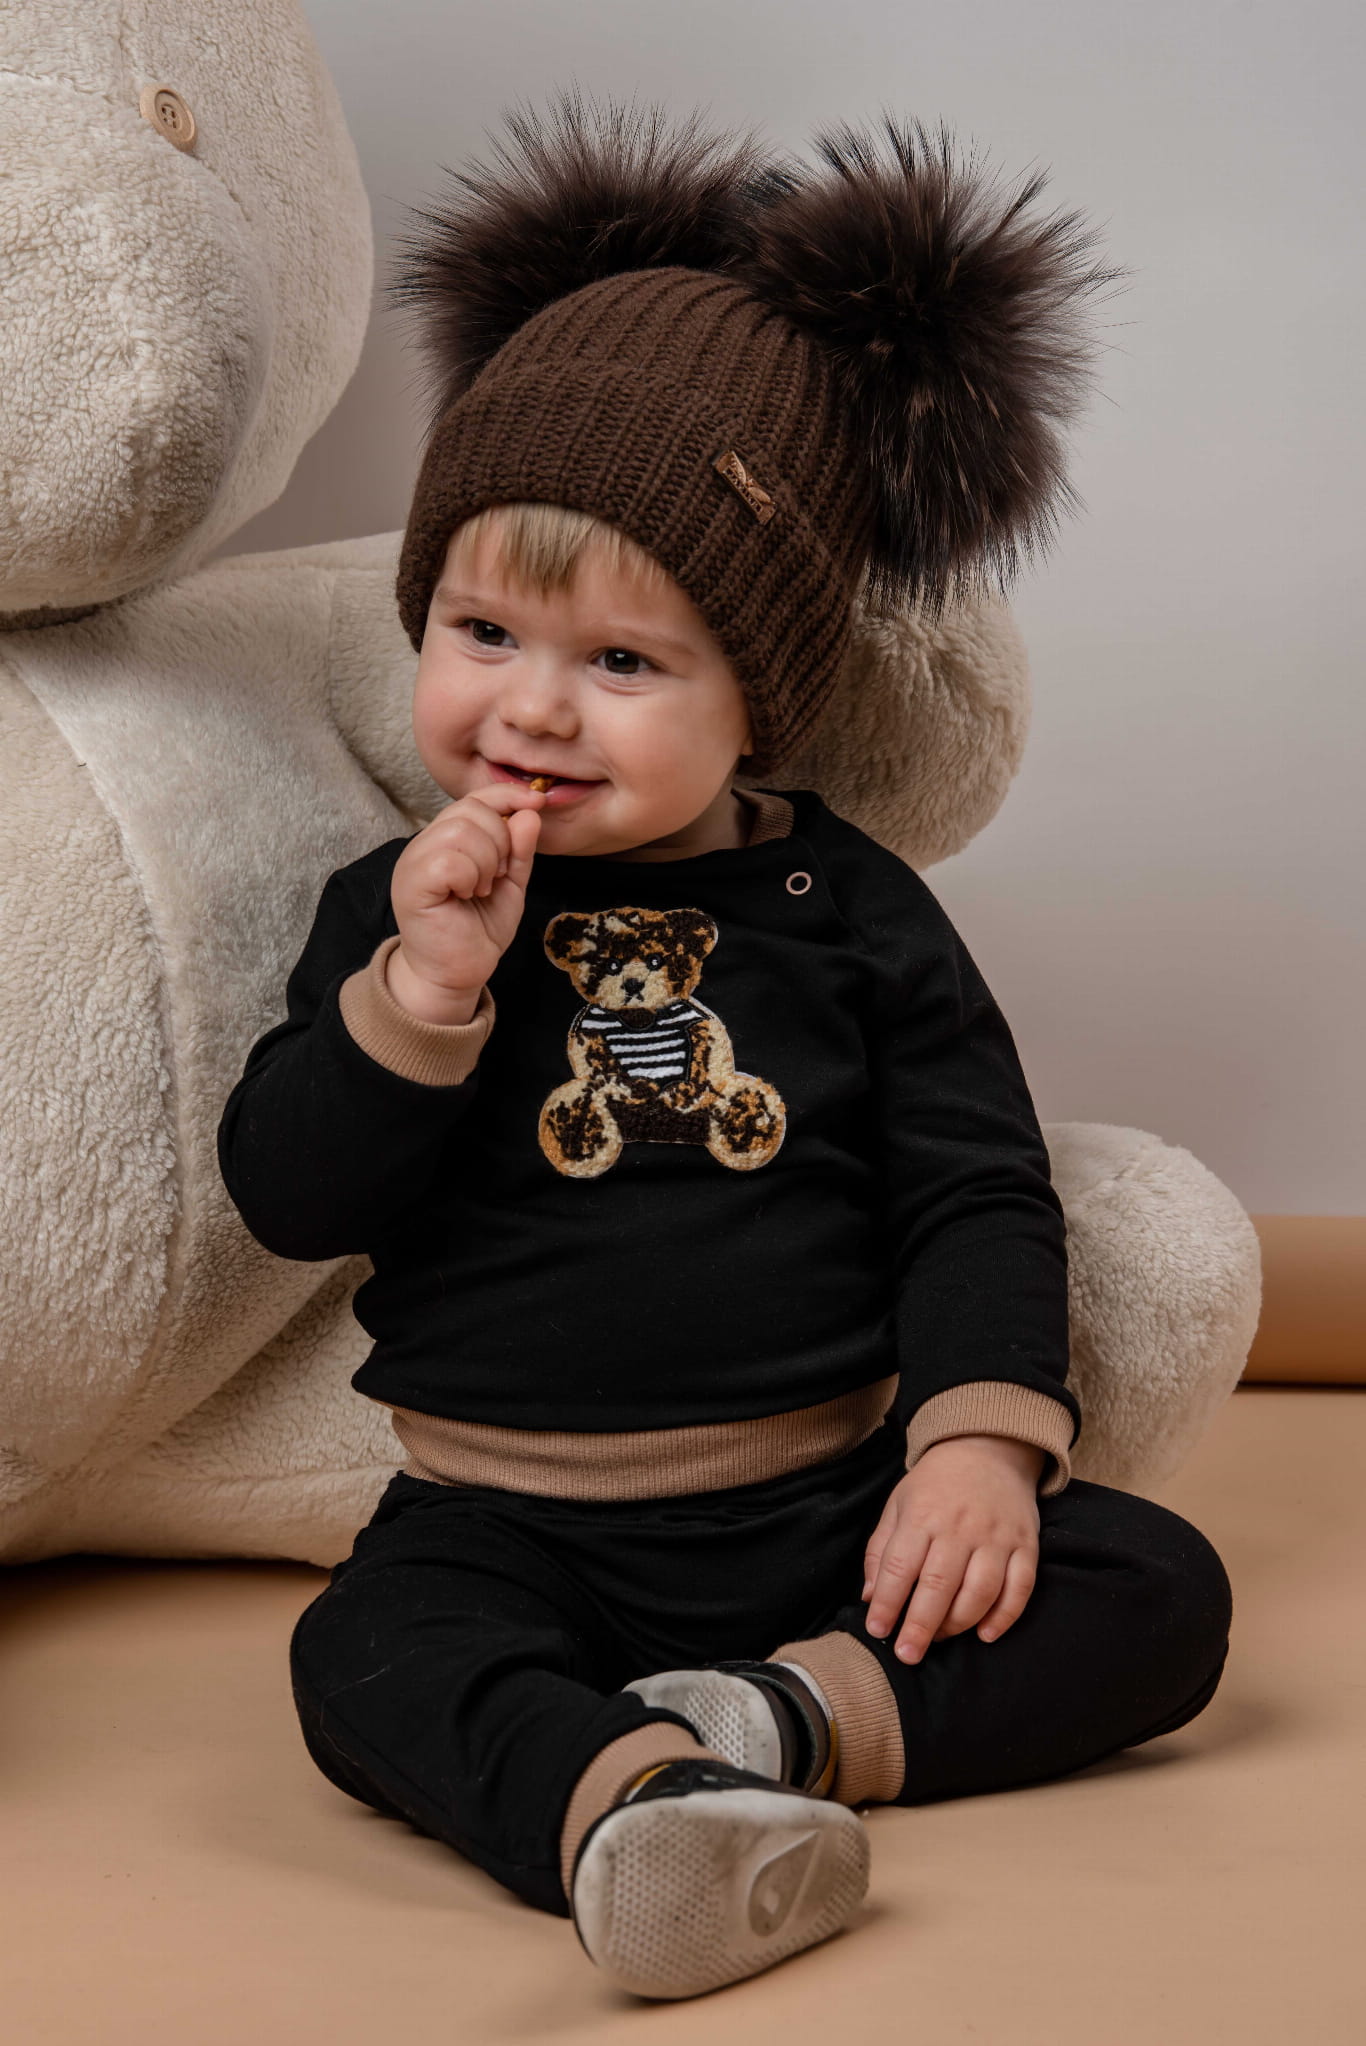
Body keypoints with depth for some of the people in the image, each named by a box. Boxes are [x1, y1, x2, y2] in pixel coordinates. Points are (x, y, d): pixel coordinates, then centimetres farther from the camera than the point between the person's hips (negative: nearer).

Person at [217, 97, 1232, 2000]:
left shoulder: (852, 913, 2)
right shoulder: (395, 907, 3)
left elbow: (980, 1200, 1)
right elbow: (287, 1196, -3)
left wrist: (980, 1440, -14)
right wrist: (421, 986, -18)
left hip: (840, 1500, 1)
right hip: (516, 1526, -1)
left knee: (1155, 1589, -16)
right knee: (365, 1653, -31)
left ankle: (783, 1717, -27)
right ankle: (624, 1798, -55)